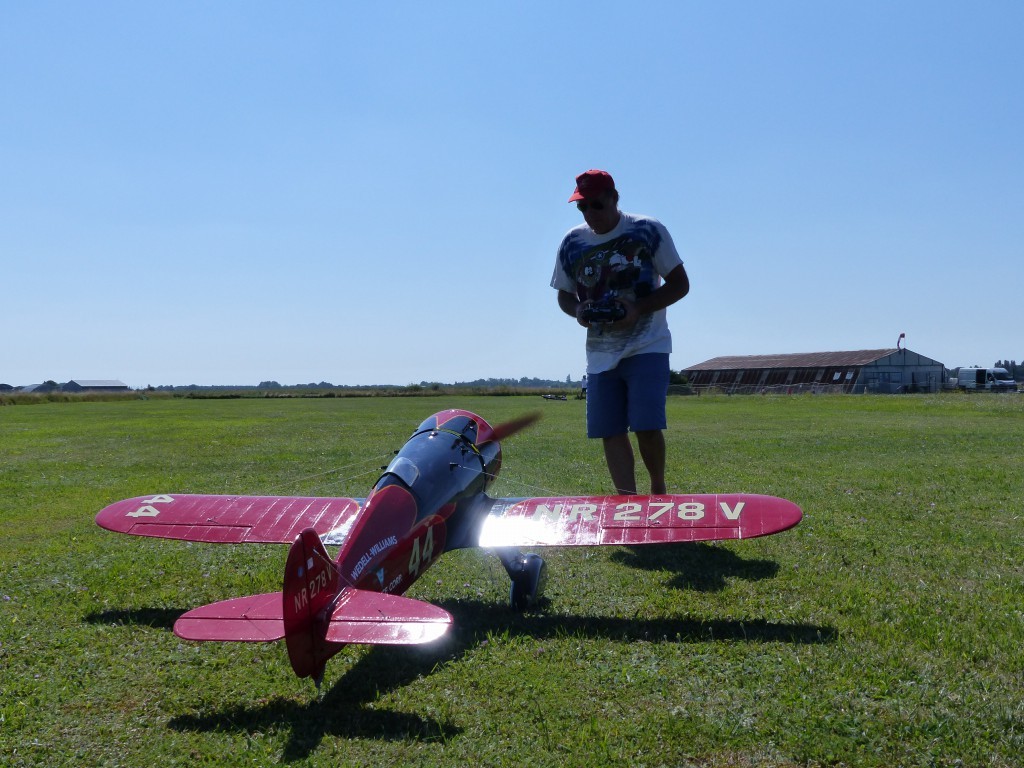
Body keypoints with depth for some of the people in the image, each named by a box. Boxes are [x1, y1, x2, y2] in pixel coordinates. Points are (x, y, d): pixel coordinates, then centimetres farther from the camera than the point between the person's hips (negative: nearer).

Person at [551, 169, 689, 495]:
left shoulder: (649, 231, -5)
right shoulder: (571, 242, 6)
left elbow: (680, 284, -3)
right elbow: (564, 295, 15)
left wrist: (638, 309, -17)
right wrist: (578, 311, -9)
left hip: (647, 346, -4)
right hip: (600, 353, 4)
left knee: (646, 427, -12)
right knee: (610, 432, 0)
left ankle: (658, 489, 14)